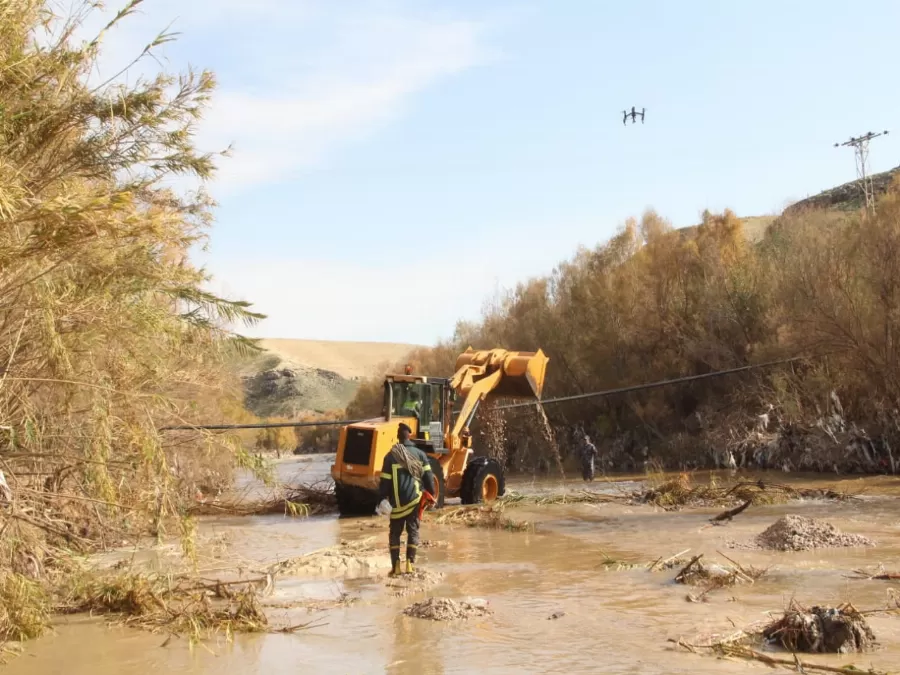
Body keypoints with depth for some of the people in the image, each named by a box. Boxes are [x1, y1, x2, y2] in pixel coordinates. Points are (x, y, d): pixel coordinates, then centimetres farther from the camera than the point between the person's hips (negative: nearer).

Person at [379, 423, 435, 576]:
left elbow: (385, 480, -1)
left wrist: (383, 497, 6)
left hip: (397, 501, -1)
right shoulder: (420, 454, 4)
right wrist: (431, 494, 10)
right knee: (413, 531, 9)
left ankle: (396, 565, 2)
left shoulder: (391, 456, 0)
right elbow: (428, 477, 2)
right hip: (415, 499, 1)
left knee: (395, 533, 9)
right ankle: (410, 563, -2)